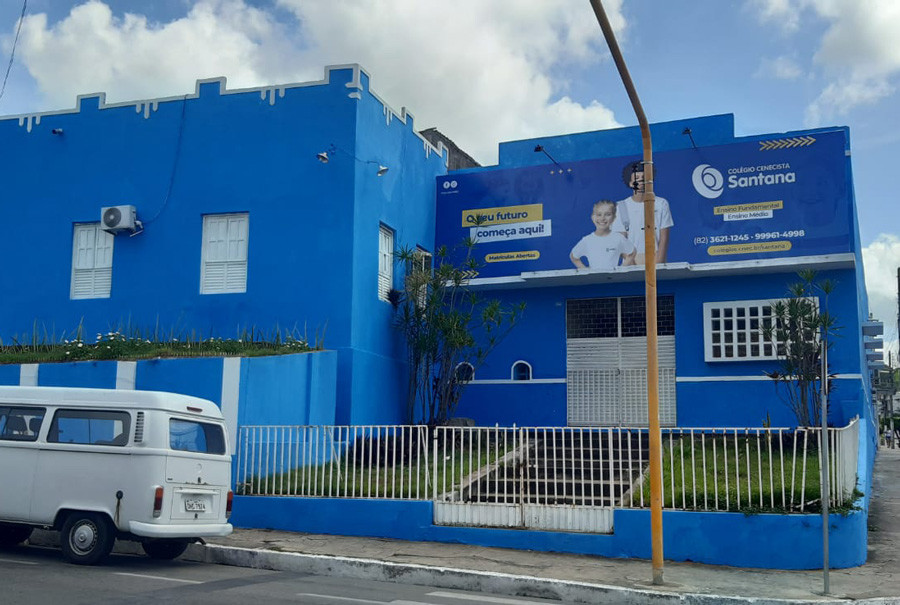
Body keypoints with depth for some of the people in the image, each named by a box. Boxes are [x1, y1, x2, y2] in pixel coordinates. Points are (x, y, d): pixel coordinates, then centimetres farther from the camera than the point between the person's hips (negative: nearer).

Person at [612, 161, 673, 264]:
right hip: (631, 259, 0)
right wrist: (630, 262, -11)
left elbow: (664, 238, 1)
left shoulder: (661, 203, 4)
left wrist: (658, 264, -9)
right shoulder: (621, 207, 4)